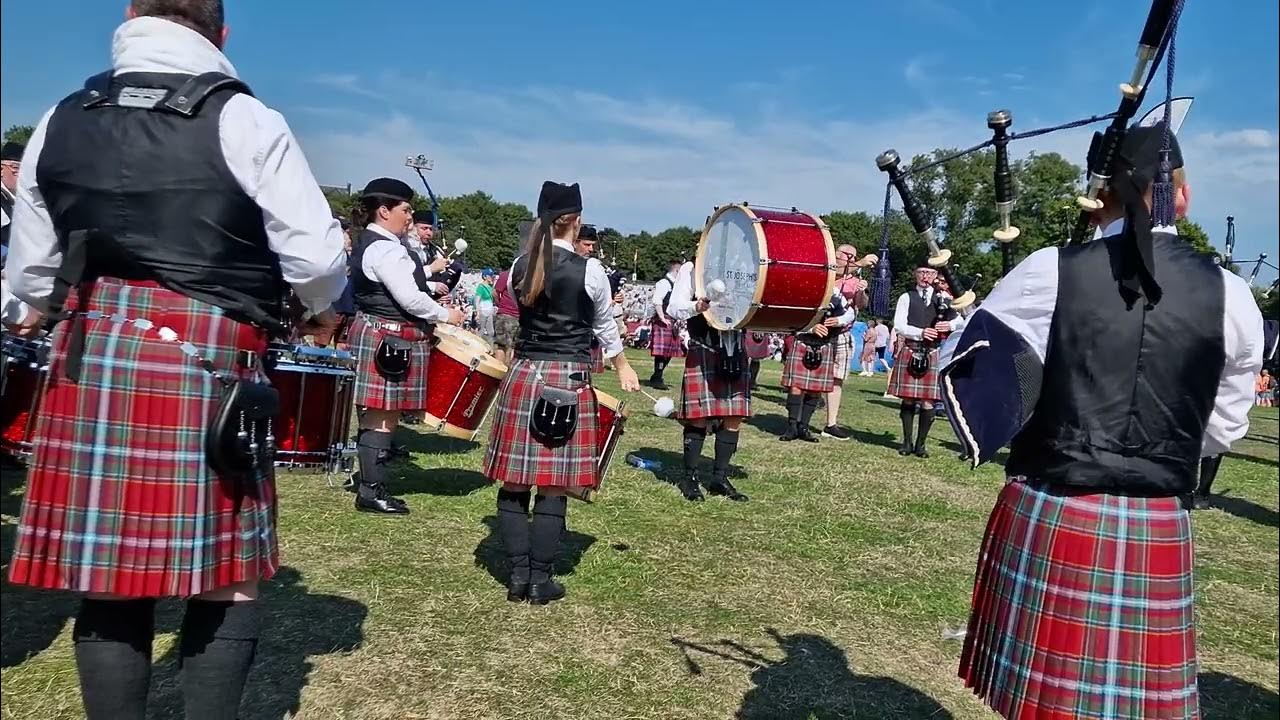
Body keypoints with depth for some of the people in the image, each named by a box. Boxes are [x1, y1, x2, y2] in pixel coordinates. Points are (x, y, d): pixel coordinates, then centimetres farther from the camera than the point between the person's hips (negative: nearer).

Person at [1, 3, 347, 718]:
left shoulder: (59, 123, 11)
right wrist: (322, 311, 14)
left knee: (111, 577, 11)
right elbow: (317, 257, -8)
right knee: (230, 577, 8)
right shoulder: (245, 121, -5)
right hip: (206, 365, -4)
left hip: (88, 358, 5)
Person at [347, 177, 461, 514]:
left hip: (376, 333, 11)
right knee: (382, 416, -5)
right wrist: (446, 315, -8)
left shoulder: (368, 241, 16)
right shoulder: (386, 249, -18)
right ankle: (371, 492, 1)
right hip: (390, 338, -11)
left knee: (377, 416, 15)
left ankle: (369, 482, 23)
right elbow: (410, 299, -21)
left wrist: (428, 269, 21)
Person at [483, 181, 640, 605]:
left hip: (523, 374, 4)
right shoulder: (589, 270, -6)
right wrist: (622, 367, 25)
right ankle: (541, 581, 10)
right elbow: (605, 326, 8)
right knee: (553, 486, 2)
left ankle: (518, 576, 14)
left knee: (515, 482, 9)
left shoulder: (520, 266, 5)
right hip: (568, 381, -4)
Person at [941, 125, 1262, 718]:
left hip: (1048, 520, -1)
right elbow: (1222, 429, 11)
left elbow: (961, 364, 1)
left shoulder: (1050, 272, -8)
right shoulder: (1230, 296, 0)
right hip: (1156, 533, 2)